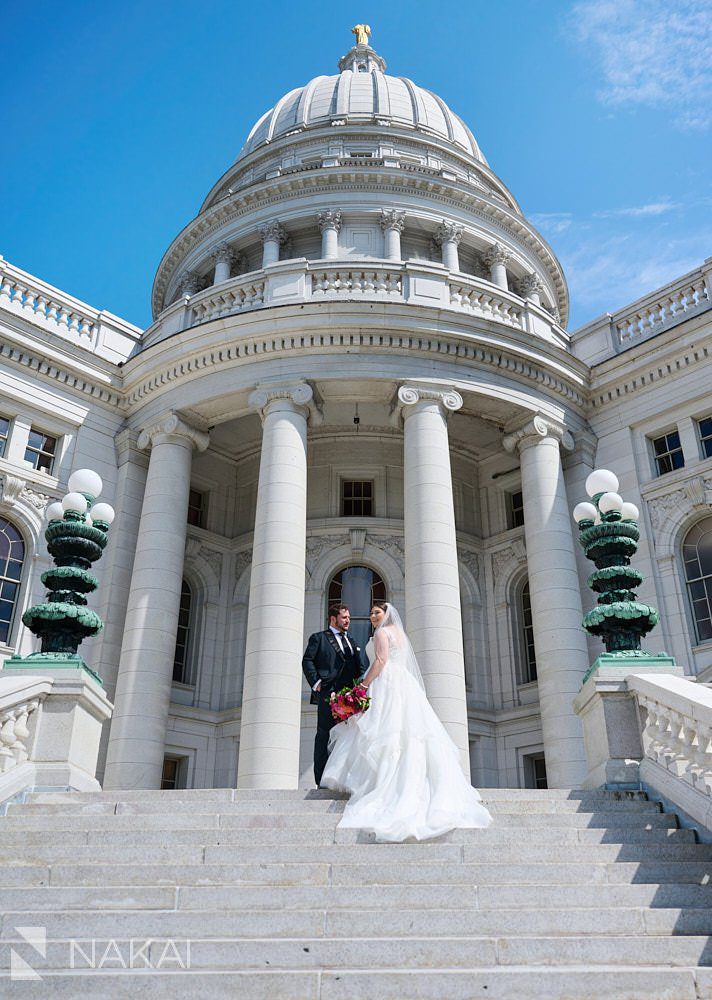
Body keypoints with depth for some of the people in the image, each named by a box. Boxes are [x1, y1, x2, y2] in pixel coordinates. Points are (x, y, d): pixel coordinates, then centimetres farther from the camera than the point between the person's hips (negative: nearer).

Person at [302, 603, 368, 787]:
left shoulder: (351, 642, 25)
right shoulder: (319, 638, 7)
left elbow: (361, 666, 19)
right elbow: (307, 661, -2)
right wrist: (316, 682, -11)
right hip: (327, 694, -6)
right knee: (324, 735, -6)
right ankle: (322, 779, -5)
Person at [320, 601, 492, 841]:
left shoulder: (381, 632, -2)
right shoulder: (399, 633, 24)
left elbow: (380, 661, -15)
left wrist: (363, 686, -17)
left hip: (385, 685, -9)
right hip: (404, 685, 9)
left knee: (382, 731, -11)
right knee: (406, 733, 1)